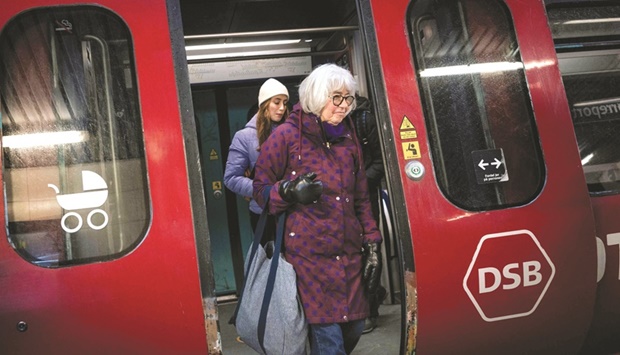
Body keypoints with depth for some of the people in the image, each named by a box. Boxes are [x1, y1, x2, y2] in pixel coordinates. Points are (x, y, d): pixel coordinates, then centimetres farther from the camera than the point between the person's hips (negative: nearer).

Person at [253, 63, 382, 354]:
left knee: (354, 328, 11)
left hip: (349, 252, 6)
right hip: (310, 253, -5)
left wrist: (372, 245, 12)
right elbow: (261, 189, 0)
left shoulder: (348, 138, 13)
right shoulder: (287, 135, -4)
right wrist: (289, 191, -21)